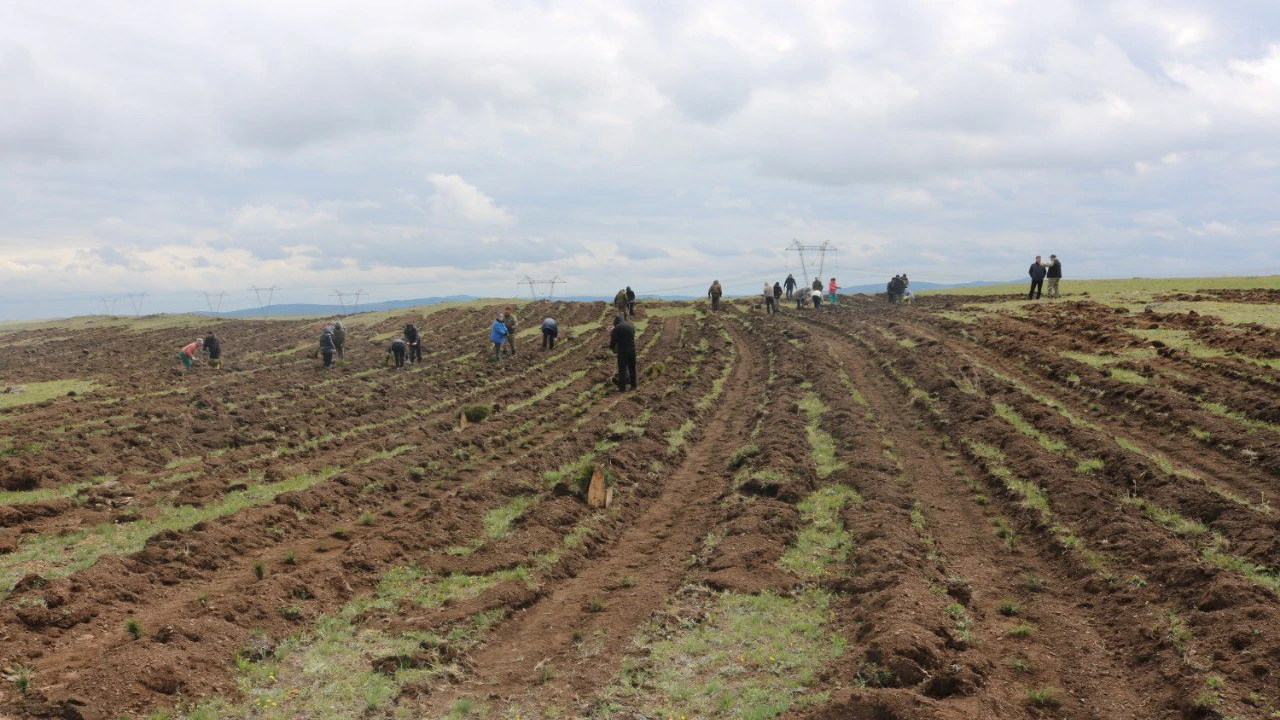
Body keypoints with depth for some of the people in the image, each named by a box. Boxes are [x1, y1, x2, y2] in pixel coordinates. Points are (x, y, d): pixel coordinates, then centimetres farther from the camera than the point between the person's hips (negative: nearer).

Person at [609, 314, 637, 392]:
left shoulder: (617, 328, -8)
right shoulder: (630, 326, 10)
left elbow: (613, 340, -8)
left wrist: (611, 347, 11)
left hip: (622, 351, -5)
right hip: (632, 349, 5)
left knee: (622, 369, 0)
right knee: (632, 368, 16)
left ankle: (622, 388, -1)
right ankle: (633, 385, 23)